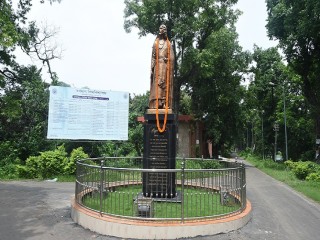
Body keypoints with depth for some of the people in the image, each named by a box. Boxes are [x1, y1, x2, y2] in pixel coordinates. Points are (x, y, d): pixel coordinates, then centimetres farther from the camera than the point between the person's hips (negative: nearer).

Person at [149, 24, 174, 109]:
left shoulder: (168, 44, 14)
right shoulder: (155, 43, 15)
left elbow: (172, 57, 8)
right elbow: (153, 57, 8)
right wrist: (152, 68, -1)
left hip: (165, 66, 0)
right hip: (157, 66, 0)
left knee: (165, 85, -5)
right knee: (157, 84, -8)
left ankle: (165, 104, -6)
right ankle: (156, 104, -10)